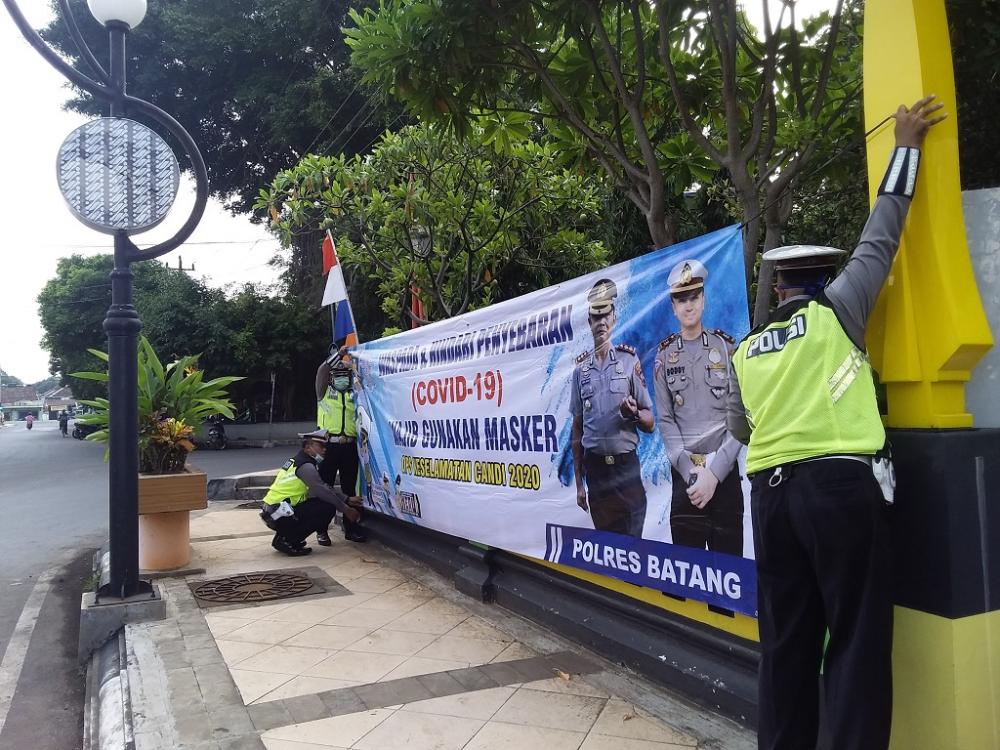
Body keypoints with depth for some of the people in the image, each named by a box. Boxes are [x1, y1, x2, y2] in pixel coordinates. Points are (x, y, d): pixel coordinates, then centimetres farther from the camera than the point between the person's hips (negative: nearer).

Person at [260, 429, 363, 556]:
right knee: (328, 508, -13)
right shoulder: (305, 466, -14)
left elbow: (324, 487, 19)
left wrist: (347, 500, 14)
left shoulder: (297, 461, 17)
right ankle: (287, 541, -9)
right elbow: (323, 492, -15)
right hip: (280, 515, -10)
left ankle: (283, 536, 11)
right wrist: (346, 510, -5)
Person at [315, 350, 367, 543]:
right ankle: (322, 530, 4)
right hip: (329, 444, -3)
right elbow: (321, 371, -6)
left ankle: (351, 528, 16)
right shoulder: (325, 392, 8)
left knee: (349, 488, 9)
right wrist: (339, 355, -10)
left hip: (349, 446, 3)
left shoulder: (353, 395, 18)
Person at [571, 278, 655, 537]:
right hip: (595, 468, 3)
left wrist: (633, 413, -22)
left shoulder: (629, 360, -1)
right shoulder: (581, 368, 7)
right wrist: (579, 483, 11)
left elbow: (649, 423, 1)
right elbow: (577, 429, 11)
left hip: (626, 466, -3)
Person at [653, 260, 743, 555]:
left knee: (728, 556, 2)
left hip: (725, 472, -1)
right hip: (684, 474, 2)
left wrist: (714, 472, -11)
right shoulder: (664, 354, 6)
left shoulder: (727, 347, 1)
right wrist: (690, 471, -8)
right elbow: (665, 420, 3)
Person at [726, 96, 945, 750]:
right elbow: (880, 239, 8)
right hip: (838, 485, -5)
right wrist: (907, 147, 18)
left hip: (770, 491, 5)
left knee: (786, 640, 10)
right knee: (857, 639, 0)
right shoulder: (834, 314, 2)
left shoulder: (747, 350, 14)